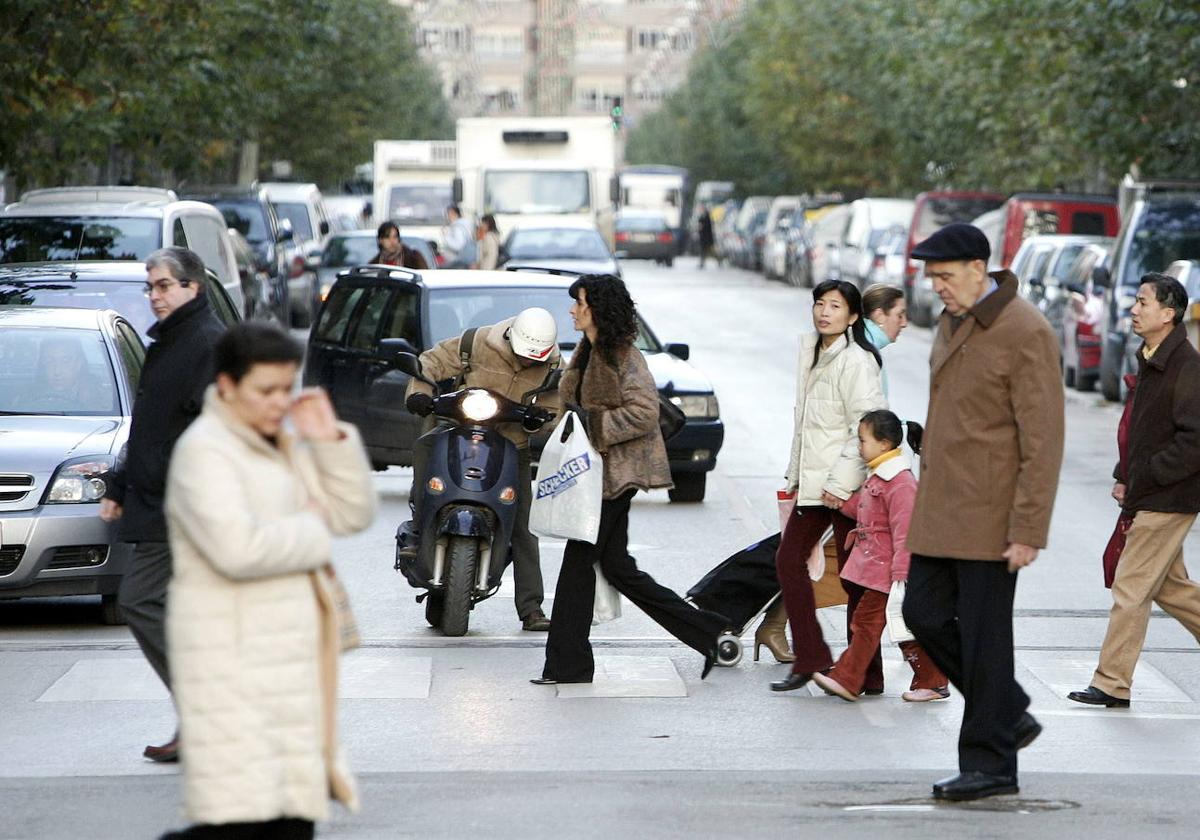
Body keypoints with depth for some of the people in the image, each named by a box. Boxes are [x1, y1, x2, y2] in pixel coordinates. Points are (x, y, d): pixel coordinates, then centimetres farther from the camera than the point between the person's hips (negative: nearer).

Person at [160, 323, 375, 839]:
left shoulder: (286, 444, 16)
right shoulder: (203, 449, -11)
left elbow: (354, 514, 15)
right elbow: (237, 546, -25)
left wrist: (331, 440, 3)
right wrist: (312, 530, -9)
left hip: (293, 655, 8)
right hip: (232, 656, -8)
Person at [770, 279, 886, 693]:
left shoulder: (856, 361, -15)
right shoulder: (810, 351, 12)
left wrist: (840, 483, -21)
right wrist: (796, 473, 18)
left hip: (845, 486, -9)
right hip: (813, 482, 9)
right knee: (788, 561, 10)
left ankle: (865, 674, 5)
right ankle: (810, 658, 16)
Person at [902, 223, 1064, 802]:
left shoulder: (1026, 333, -16)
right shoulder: (953, 323, 11)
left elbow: (1043, 439, -17)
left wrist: (1028, 531, -19)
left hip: (990, 513, -8)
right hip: (942, 508, 8)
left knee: (983, 634, -3)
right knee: (925, 614, 7)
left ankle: (990, 763, 8)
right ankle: (1010, 715, 22)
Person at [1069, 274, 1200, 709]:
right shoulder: (1151, 362, 11)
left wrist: (1141, 480, -19)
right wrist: (1124, 477, 10)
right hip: (1150, 498, 10)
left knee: (1131, 588, -5)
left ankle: (1112, 684, 1)